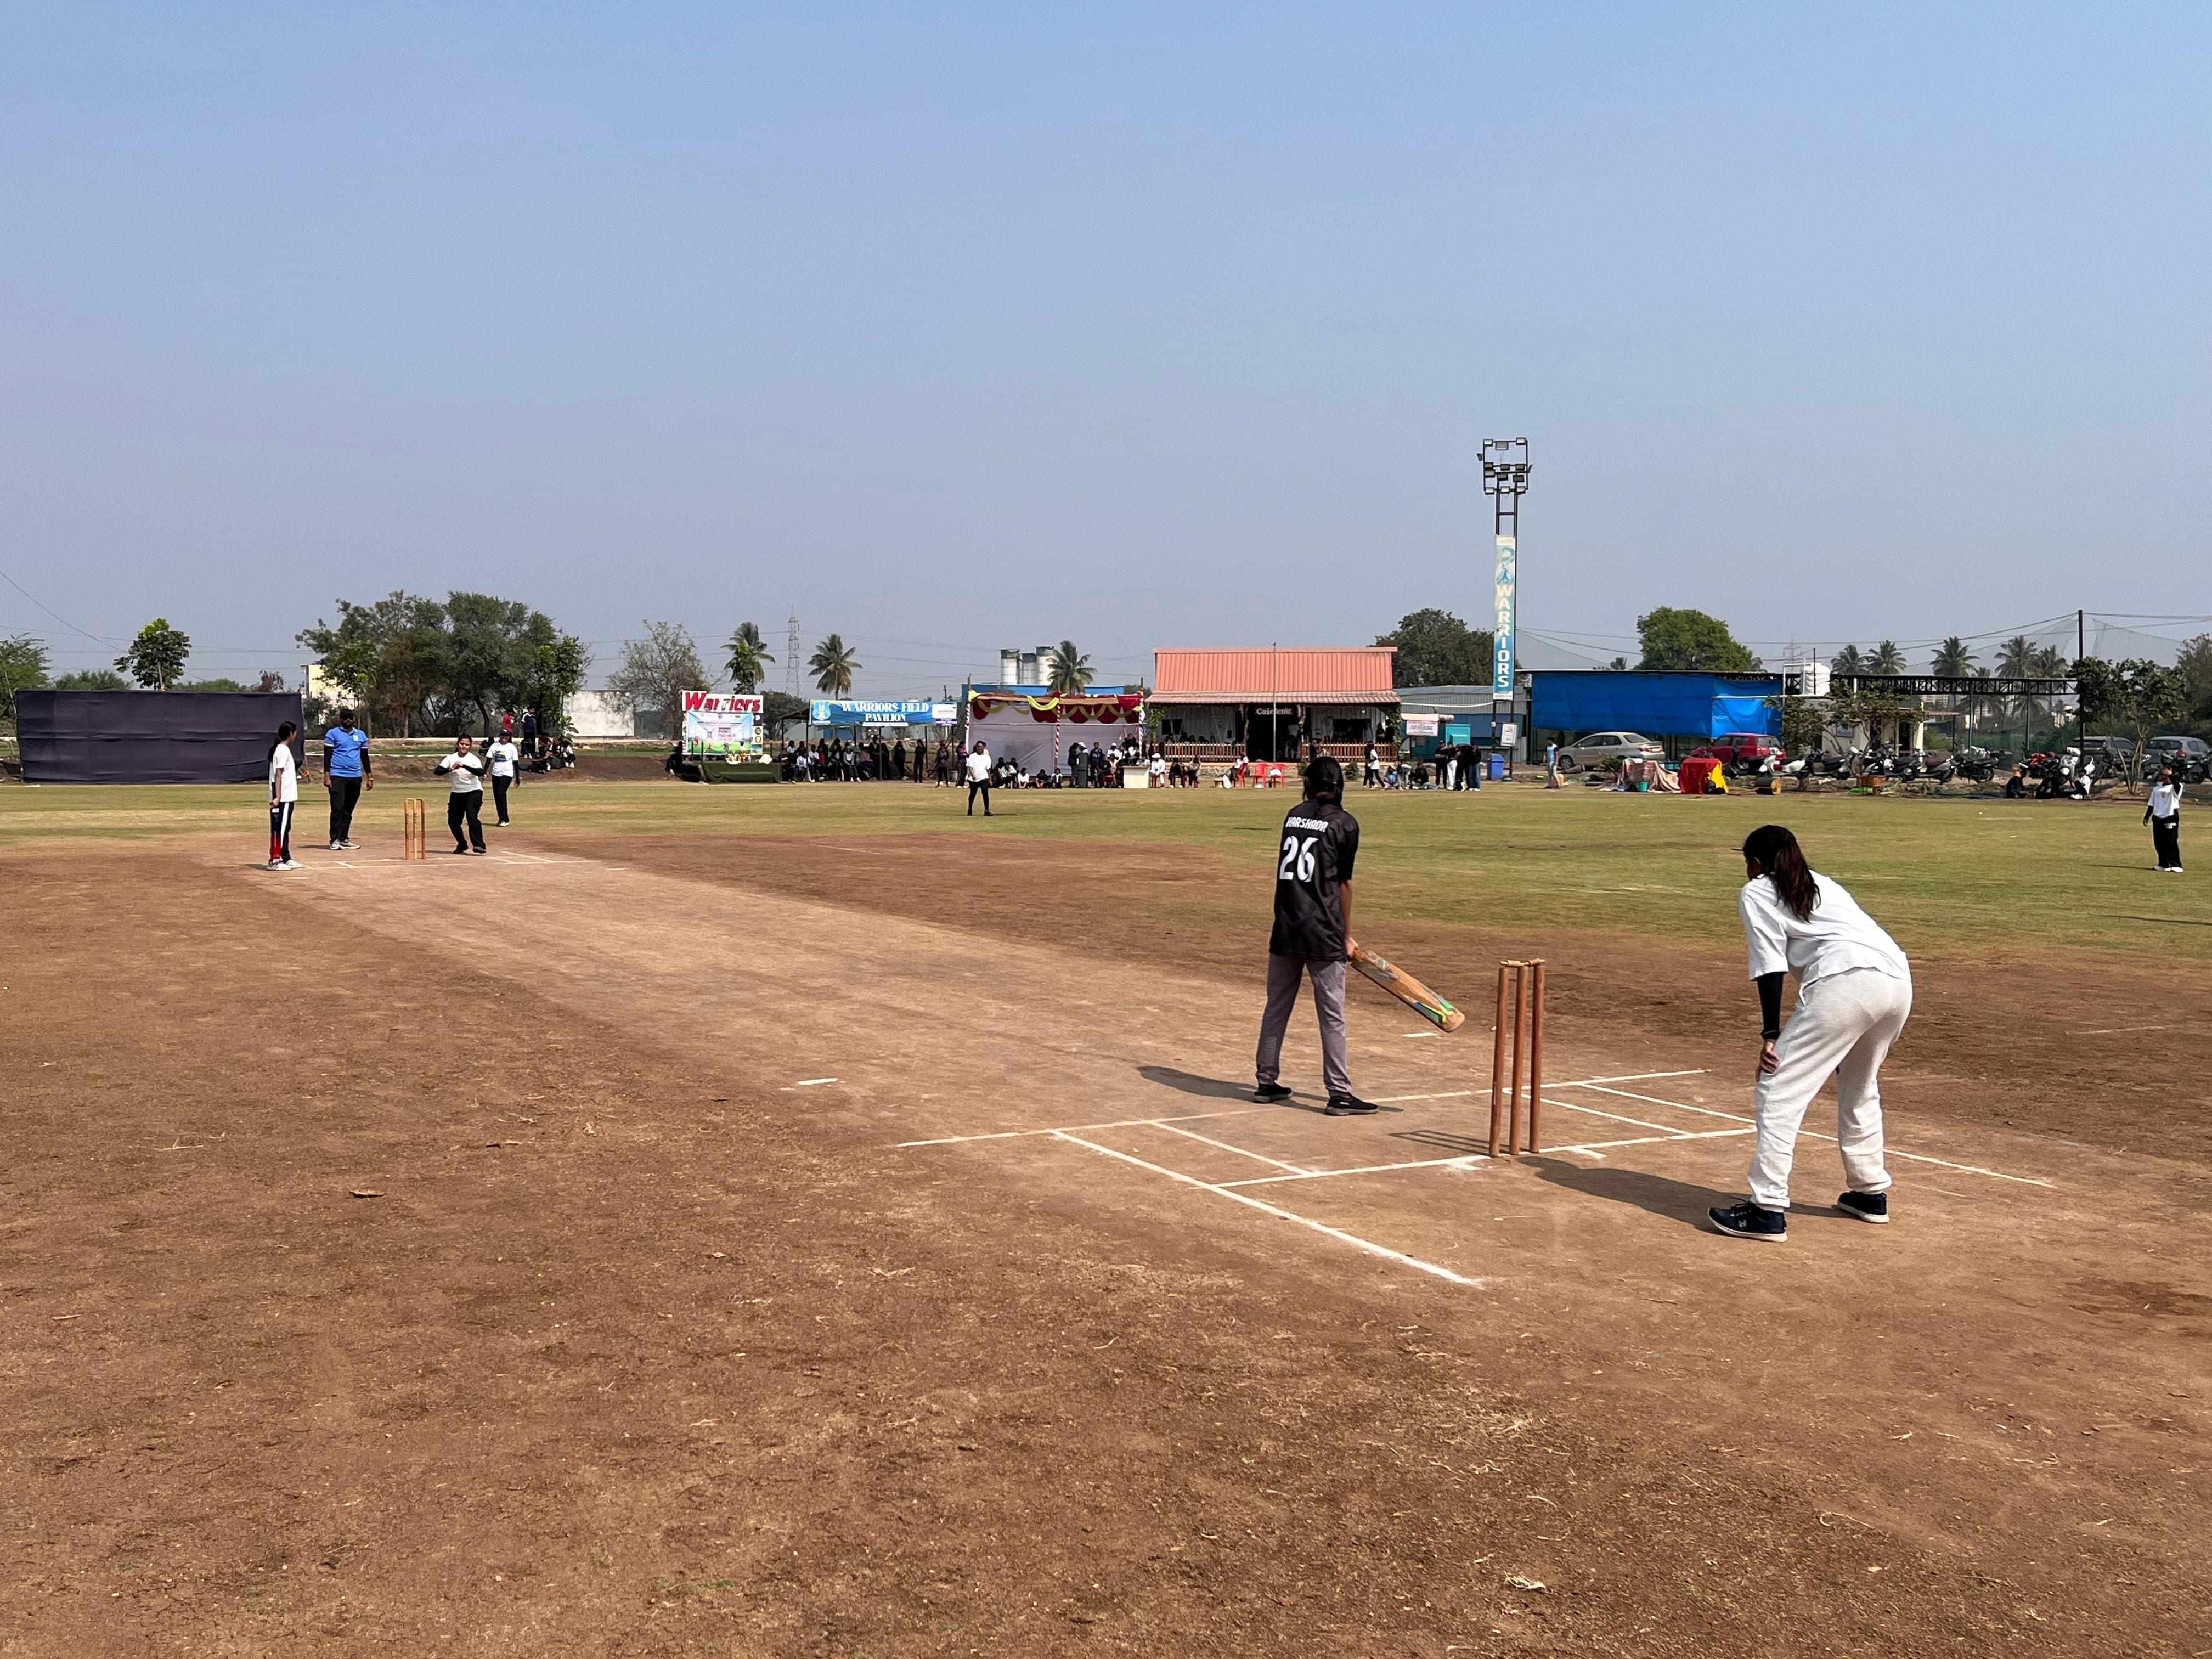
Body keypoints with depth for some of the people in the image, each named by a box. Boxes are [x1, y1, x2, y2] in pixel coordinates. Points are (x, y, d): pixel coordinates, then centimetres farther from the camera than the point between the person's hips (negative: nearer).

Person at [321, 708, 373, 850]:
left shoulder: (361, 735, 14)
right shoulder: (333, 733, 2)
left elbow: (365, 757, 19)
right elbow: (327, 756, -1)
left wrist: (370, 777, 14)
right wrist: (327, 776, -10)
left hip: (356, 777, 4)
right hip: (338, 776, -4)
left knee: (349, 810, 7)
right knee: (337, 808, -10)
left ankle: (344, 839, 14)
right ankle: (335, 840, -8)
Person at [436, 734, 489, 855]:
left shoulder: (473, 759, -8)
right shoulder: (451, 758, 2)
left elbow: (480, 772, -27)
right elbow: (438, 771, -7)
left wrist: (464, 766, -37)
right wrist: (451, 769, -26)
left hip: (474, 792, -5)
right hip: (457, 794, 5)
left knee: (472, 816, -25)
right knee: (453, 821, 6)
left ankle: (479, 845, -29)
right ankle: (462, 844, 28)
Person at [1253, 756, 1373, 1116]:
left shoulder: (1293, 815, 11)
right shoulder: (1344, 823, -3)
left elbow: (1290, 871, 12)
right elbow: (1343, 883, -3)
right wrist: (1346, 935, 6)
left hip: (1285, 927, 5)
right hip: (1323, 932, -5)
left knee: (1277, 1008, 13)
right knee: (1332, 1016, 0)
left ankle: (1266, 1082, 21)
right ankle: (1339, 1094, 2)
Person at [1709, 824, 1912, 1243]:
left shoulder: (1756, 892, 12)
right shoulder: (1823, 884, 32)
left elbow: (1770, 965, -1)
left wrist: (1771, 1035, -6)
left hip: (1847, 983, -8)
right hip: (1898, 978, 8)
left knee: (1780, 1088, -3)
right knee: (1859, 1089, 28)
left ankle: (1769, 1210, -9)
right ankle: (1870, 1193, 36)